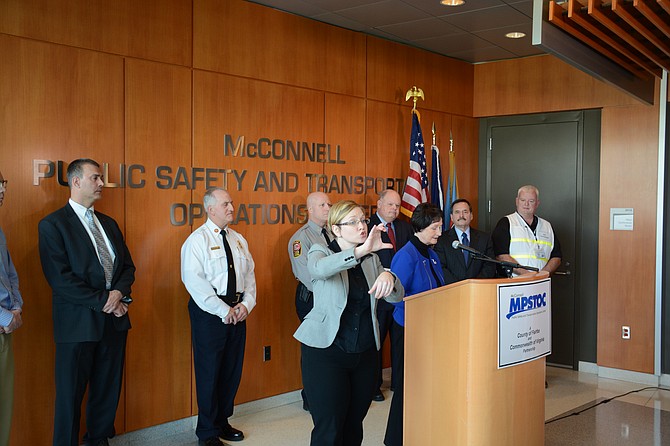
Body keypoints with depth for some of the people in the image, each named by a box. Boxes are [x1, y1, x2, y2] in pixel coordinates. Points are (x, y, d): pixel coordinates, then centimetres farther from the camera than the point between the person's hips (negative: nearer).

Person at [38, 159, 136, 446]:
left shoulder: (109, 223, 14)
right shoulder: (53, 225, -7)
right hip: (78, 323, -6)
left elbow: (127, 266, 14)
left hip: (114, 320, 6)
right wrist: (102, 301, -15)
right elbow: (60, 278, -15)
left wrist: (119, 292, -7)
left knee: (108, 390, 14)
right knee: (71, 394, 4)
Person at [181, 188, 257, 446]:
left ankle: (222, 422, 29)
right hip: (209, 312, -6)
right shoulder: (197, 240, -8)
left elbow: (249, 275, 13)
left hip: (237, 311, 6)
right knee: (209, 371, 1)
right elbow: (194, 280, -17)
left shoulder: (239, 240, 12)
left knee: (232, 369, 12)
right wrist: (223, 310, -18)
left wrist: (246, 303, -4)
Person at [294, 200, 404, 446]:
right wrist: (361, 250, -42)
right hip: (326, 350, -4)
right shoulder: (321, 251, -4)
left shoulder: (371, 258, 9)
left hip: (365, 352, 5)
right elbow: (319, 269, -29)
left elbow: (396, 297, 2)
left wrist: (388, 277, -21)